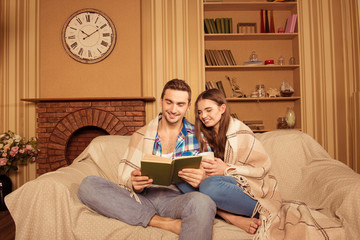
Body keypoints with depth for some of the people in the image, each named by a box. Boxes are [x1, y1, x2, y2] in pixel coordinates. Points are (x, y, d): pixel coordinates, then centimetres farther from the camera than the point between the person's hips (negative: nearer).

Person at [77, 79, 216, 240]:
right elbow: (125, 180, 11)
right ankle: (165, 223, -22)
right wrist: (135, 184, -14)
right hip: (143, 198, 5)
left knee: (202, 202, -39)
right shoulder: (140, 136, 16)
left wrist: (201, 179, -17)